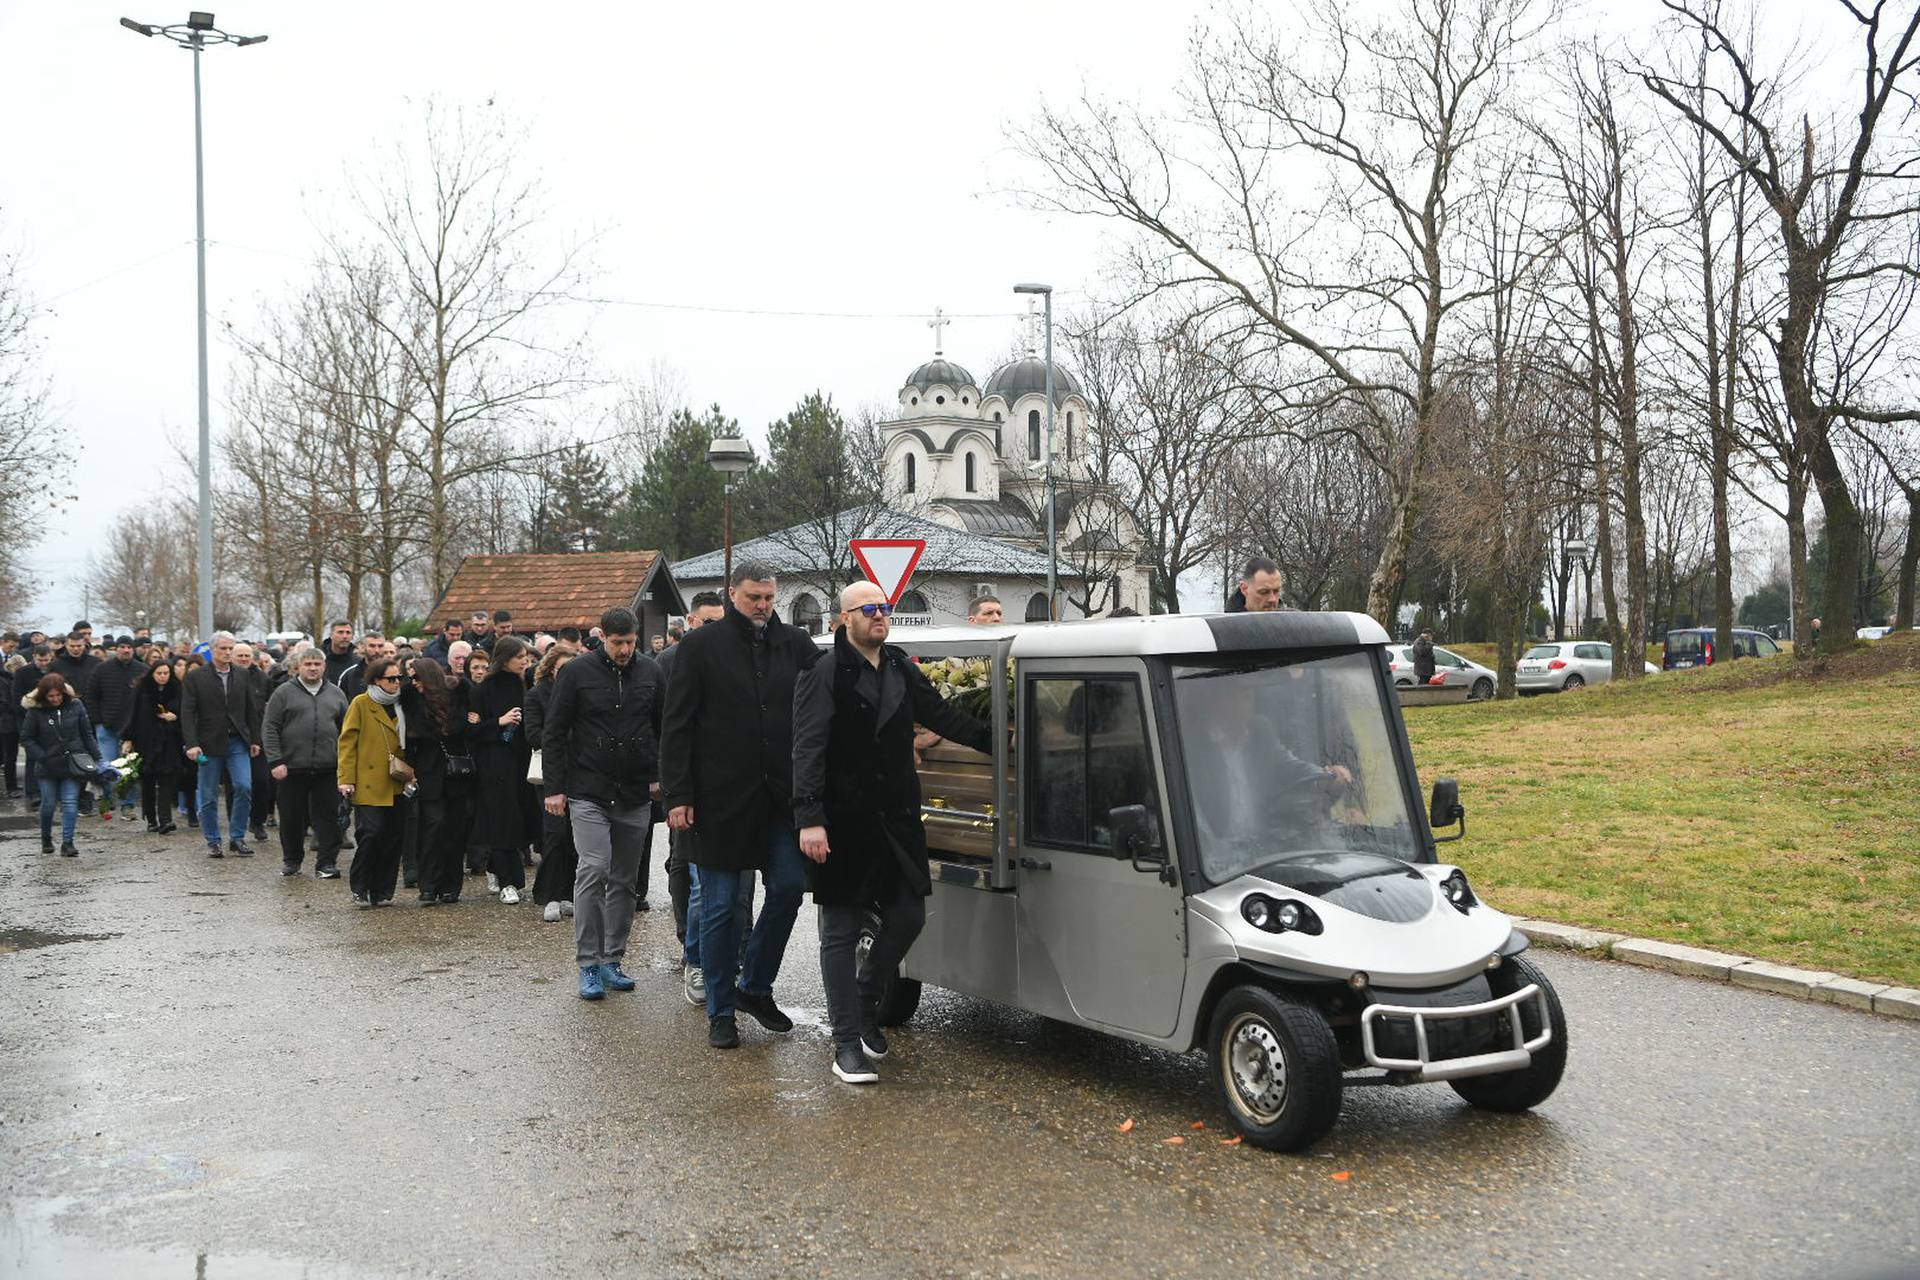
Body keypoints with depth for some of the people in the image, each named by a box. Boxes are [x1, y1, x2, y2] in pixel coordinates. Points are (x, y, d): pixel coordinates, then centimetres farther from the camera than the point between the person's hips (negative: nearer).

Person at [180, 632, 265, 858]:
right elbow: (187, 712, -5)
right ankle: (213, 842, 18)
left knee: (244, 788, -11)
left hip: (238, 742, 2)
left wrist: (255, 740, 7)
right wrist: (192, 744, -14)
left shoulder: (243, 676, 8)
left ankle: (237, 838, 2)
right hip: (210, 744, -2)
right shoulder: (196, 677, -2)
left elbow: (252, 710, 11)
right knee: (209, 797, 5)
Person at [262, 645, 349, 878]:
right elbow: (269, 729, -1)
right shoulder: (284, 693, 3)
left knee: (328, 816, -1)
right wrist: (275, 761, -9)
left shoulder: (336, 695, 12)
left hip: (327, 768, 1)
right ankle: (291, 860, 23)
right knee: (292, 817, 7)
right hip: (292, 767, -1)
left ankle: (327, 863, 4)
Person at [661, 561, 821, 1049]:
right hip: (721, 798, -3)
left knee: (789, 887, 2)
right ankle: (720, 1012, 16)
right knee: (720, 907, 4)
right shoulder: (701, 646, -2)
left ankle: (755, 987, 24)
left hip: (779, 796, 3)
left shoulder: (795, 644, 6)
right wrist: (678, 795, -10)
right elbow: (676, 727, -3)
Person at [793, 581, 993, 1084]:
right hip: (843, 825, -6)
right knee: (840, 932, 3)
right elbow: (807, 752, -15)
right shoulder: (823, 675, -8)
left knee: (908, 917, 10)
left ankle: (866, 994, 36)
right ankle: (847, 1044, 11)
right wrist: (809, 820, -23)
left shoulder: (902, 670, 11)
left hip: (896, 819, 6)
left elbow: (944, 716, 21)